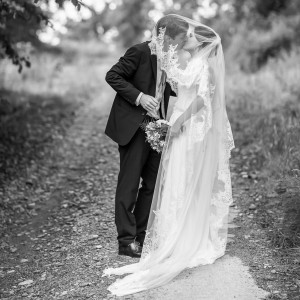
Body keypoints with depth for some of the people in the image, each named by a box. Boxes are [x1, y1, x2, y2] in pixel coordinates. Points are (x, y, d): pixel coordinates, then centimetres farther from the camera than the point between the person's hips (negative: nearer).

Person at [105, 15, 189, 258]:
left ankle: (141, 236, 23)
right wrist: (139, 97, -22)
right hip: (134, 127, -8)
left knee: (153, 183, 11)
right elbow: (112, 76, -14)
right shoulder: (140, 52, -13)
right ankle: (127, 241, 6)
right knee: (129, 184, -1)